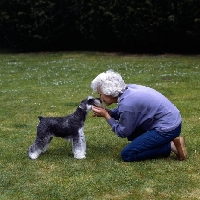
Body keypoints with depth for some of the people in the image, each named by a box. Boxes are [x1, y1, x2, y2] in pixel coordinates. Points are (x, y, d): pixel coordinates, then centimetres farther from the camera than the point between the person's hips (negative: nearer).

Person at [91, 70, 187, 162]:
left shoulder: (127, 104, -23)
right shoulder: (128, 89, 1)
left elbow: (123, 133, -10)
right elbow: (122, 112, 19)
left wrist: (106, 115, -3)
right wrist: (108, 112, 3)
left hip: (167, 129, -9)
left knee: (127, 155, -8)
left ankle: (170, 146, -6)